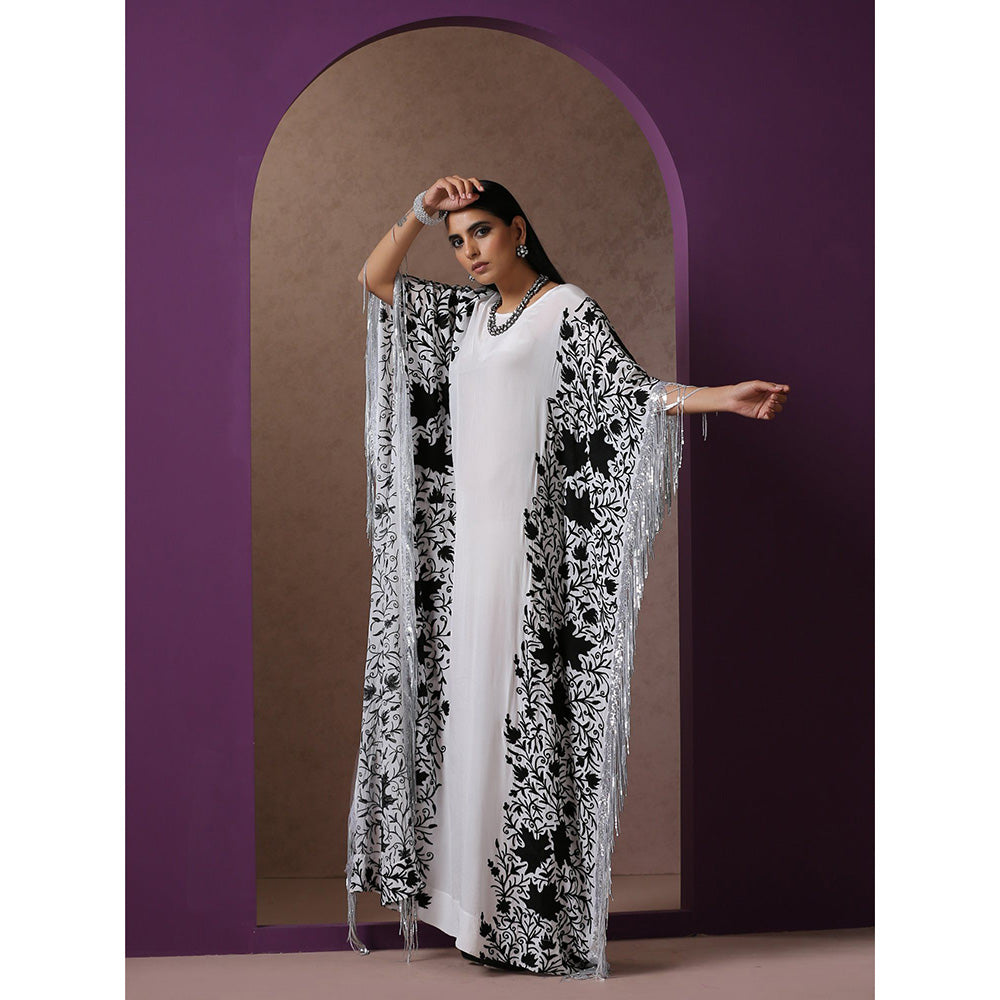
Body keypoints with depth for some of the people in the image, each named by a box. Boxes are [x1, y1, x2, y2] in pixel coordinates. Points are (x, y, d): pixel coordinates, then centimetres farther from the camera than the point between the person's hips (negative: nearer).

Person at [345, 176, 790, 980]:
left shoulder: (569, 309, -3)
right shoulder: (466, 313, 17)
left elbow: (626, 390, -12)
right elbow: (376, 280, 20)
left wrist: (721, 397, -27)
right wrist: (421, 213, 8)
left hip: (528, 542, -7)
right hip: (464, 535, 7)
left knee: (521, 708, -7)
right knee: (465, 703, 7)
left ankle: (533, 909, -2)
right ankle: (474, 893, 14)